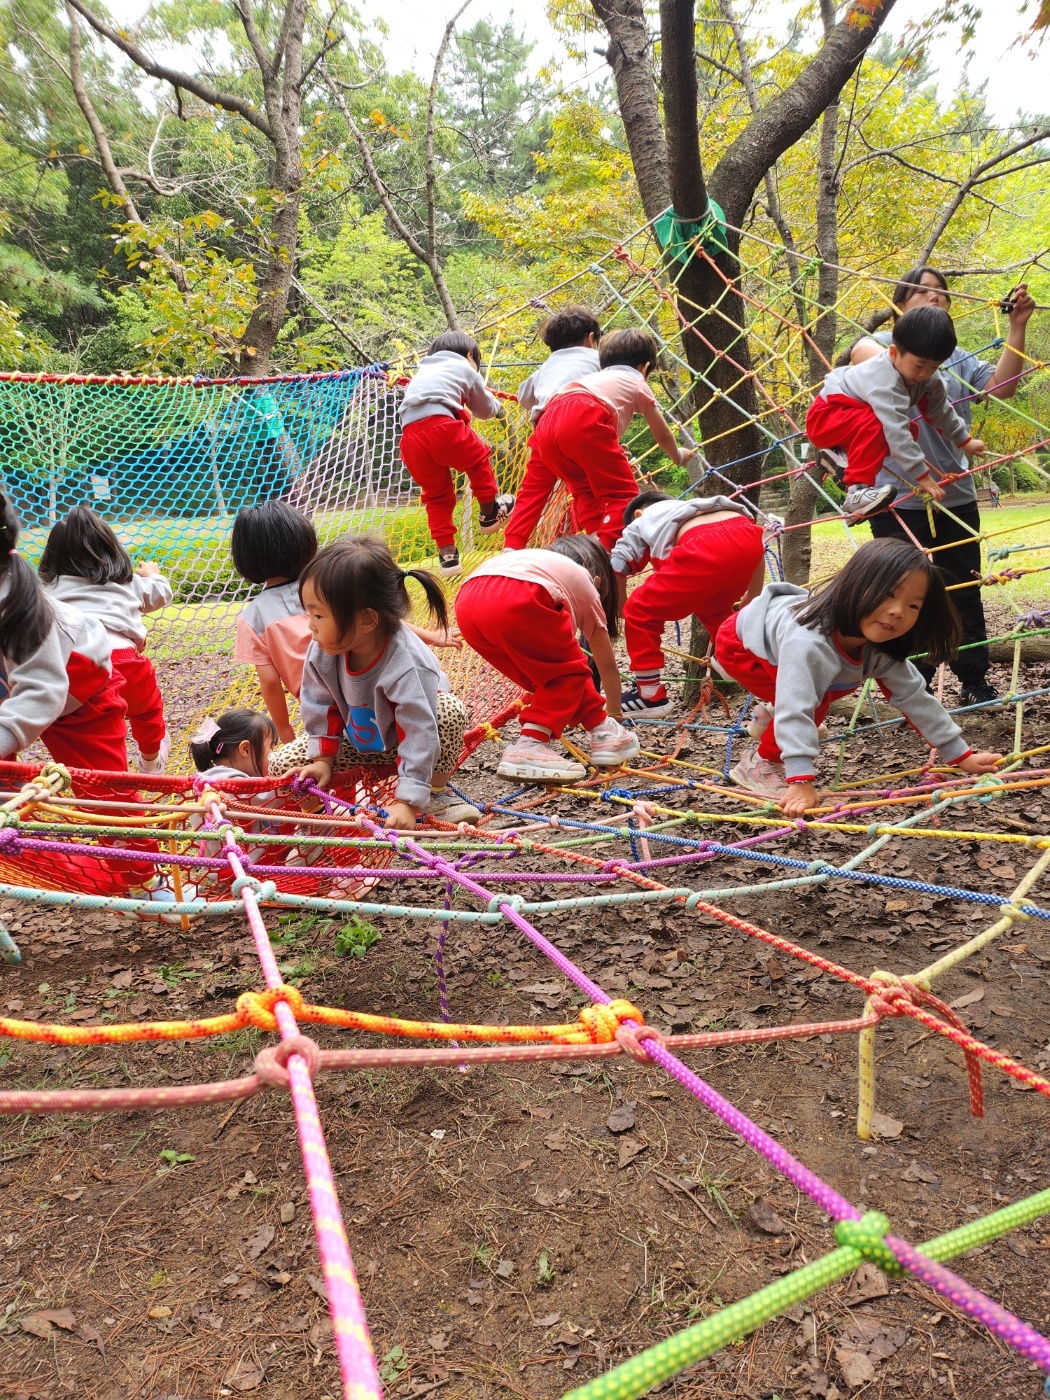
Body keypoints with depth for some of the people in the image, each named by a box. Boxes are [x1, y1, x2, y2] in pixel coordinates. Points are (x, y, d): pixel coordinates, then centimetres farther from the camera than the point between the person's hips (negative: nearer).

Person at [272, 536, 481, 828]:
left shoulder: (405, 665, -40)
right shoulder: (322, 651, -23)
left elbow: (420, 735, -38)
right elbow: (320, 705, -5)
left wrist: (406, 802, -39)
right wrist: (323, 759, -6)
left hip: (403, 741, -4)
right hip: (358, 738, 4)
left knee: (450, 711, -37)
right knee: (281, 765, -10)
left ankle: (435, 795, -14)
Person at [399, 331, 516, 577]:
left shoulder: (422, 371, 37)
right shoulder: (465, 368, 21)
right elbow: (485, 408, 30)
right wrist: (497, 408, 54)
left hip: (410, 436, 5)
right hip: (441, 425, -5)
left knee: (436, 495, 15)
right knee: (478, 457, 21)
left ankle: (447, 555, 13)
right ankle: (490, 513, 33)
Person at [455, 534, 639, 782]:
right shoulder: (586, 587, 33)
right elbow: (607, 665, 42)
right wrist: (615, 713, 58)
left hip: (467, 604, 6)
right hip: (516, 603, -6)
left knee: (545, 670, 26)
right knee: (569, 670, 17)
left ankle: (601, 730, 32)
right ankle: (528, 749, 4)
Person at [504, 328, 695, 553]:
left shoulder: (595, 377, 44)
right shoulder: (638, 383, 30)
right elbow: (662, 435, 41)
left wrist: (613, 457, 76)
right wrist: (678, 455, 62)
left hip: (549, 419, 6)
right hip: (583, 421, -6)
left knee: (534, 488, 22)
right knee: (623, 493, 2)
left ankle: (511, 549, 12)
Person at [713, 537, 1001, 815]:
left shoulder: (882, 651, -19)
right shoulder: (807, 642, -45)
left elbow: (915, 697, -9)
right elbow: (795, 709, -48)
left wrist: (961, 755, -7)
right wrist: (800, 782, -52)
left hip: (773, 629, 8)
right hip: (740, 643, -8)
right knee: (813, 701, -23)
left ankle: (767, 719, 21)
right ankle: (759, 765, -4)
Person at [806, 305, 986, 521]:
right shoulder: (885, 383, -35)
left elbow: (940, 409, 6)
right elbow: (897, 432, -40)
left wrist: (964, 440, 10)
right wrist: (924, 477, -41)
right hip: (824, 416, -9)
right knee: (875, 424, -35)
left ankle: (845, 456, 13)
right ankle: (857, 492, -33)